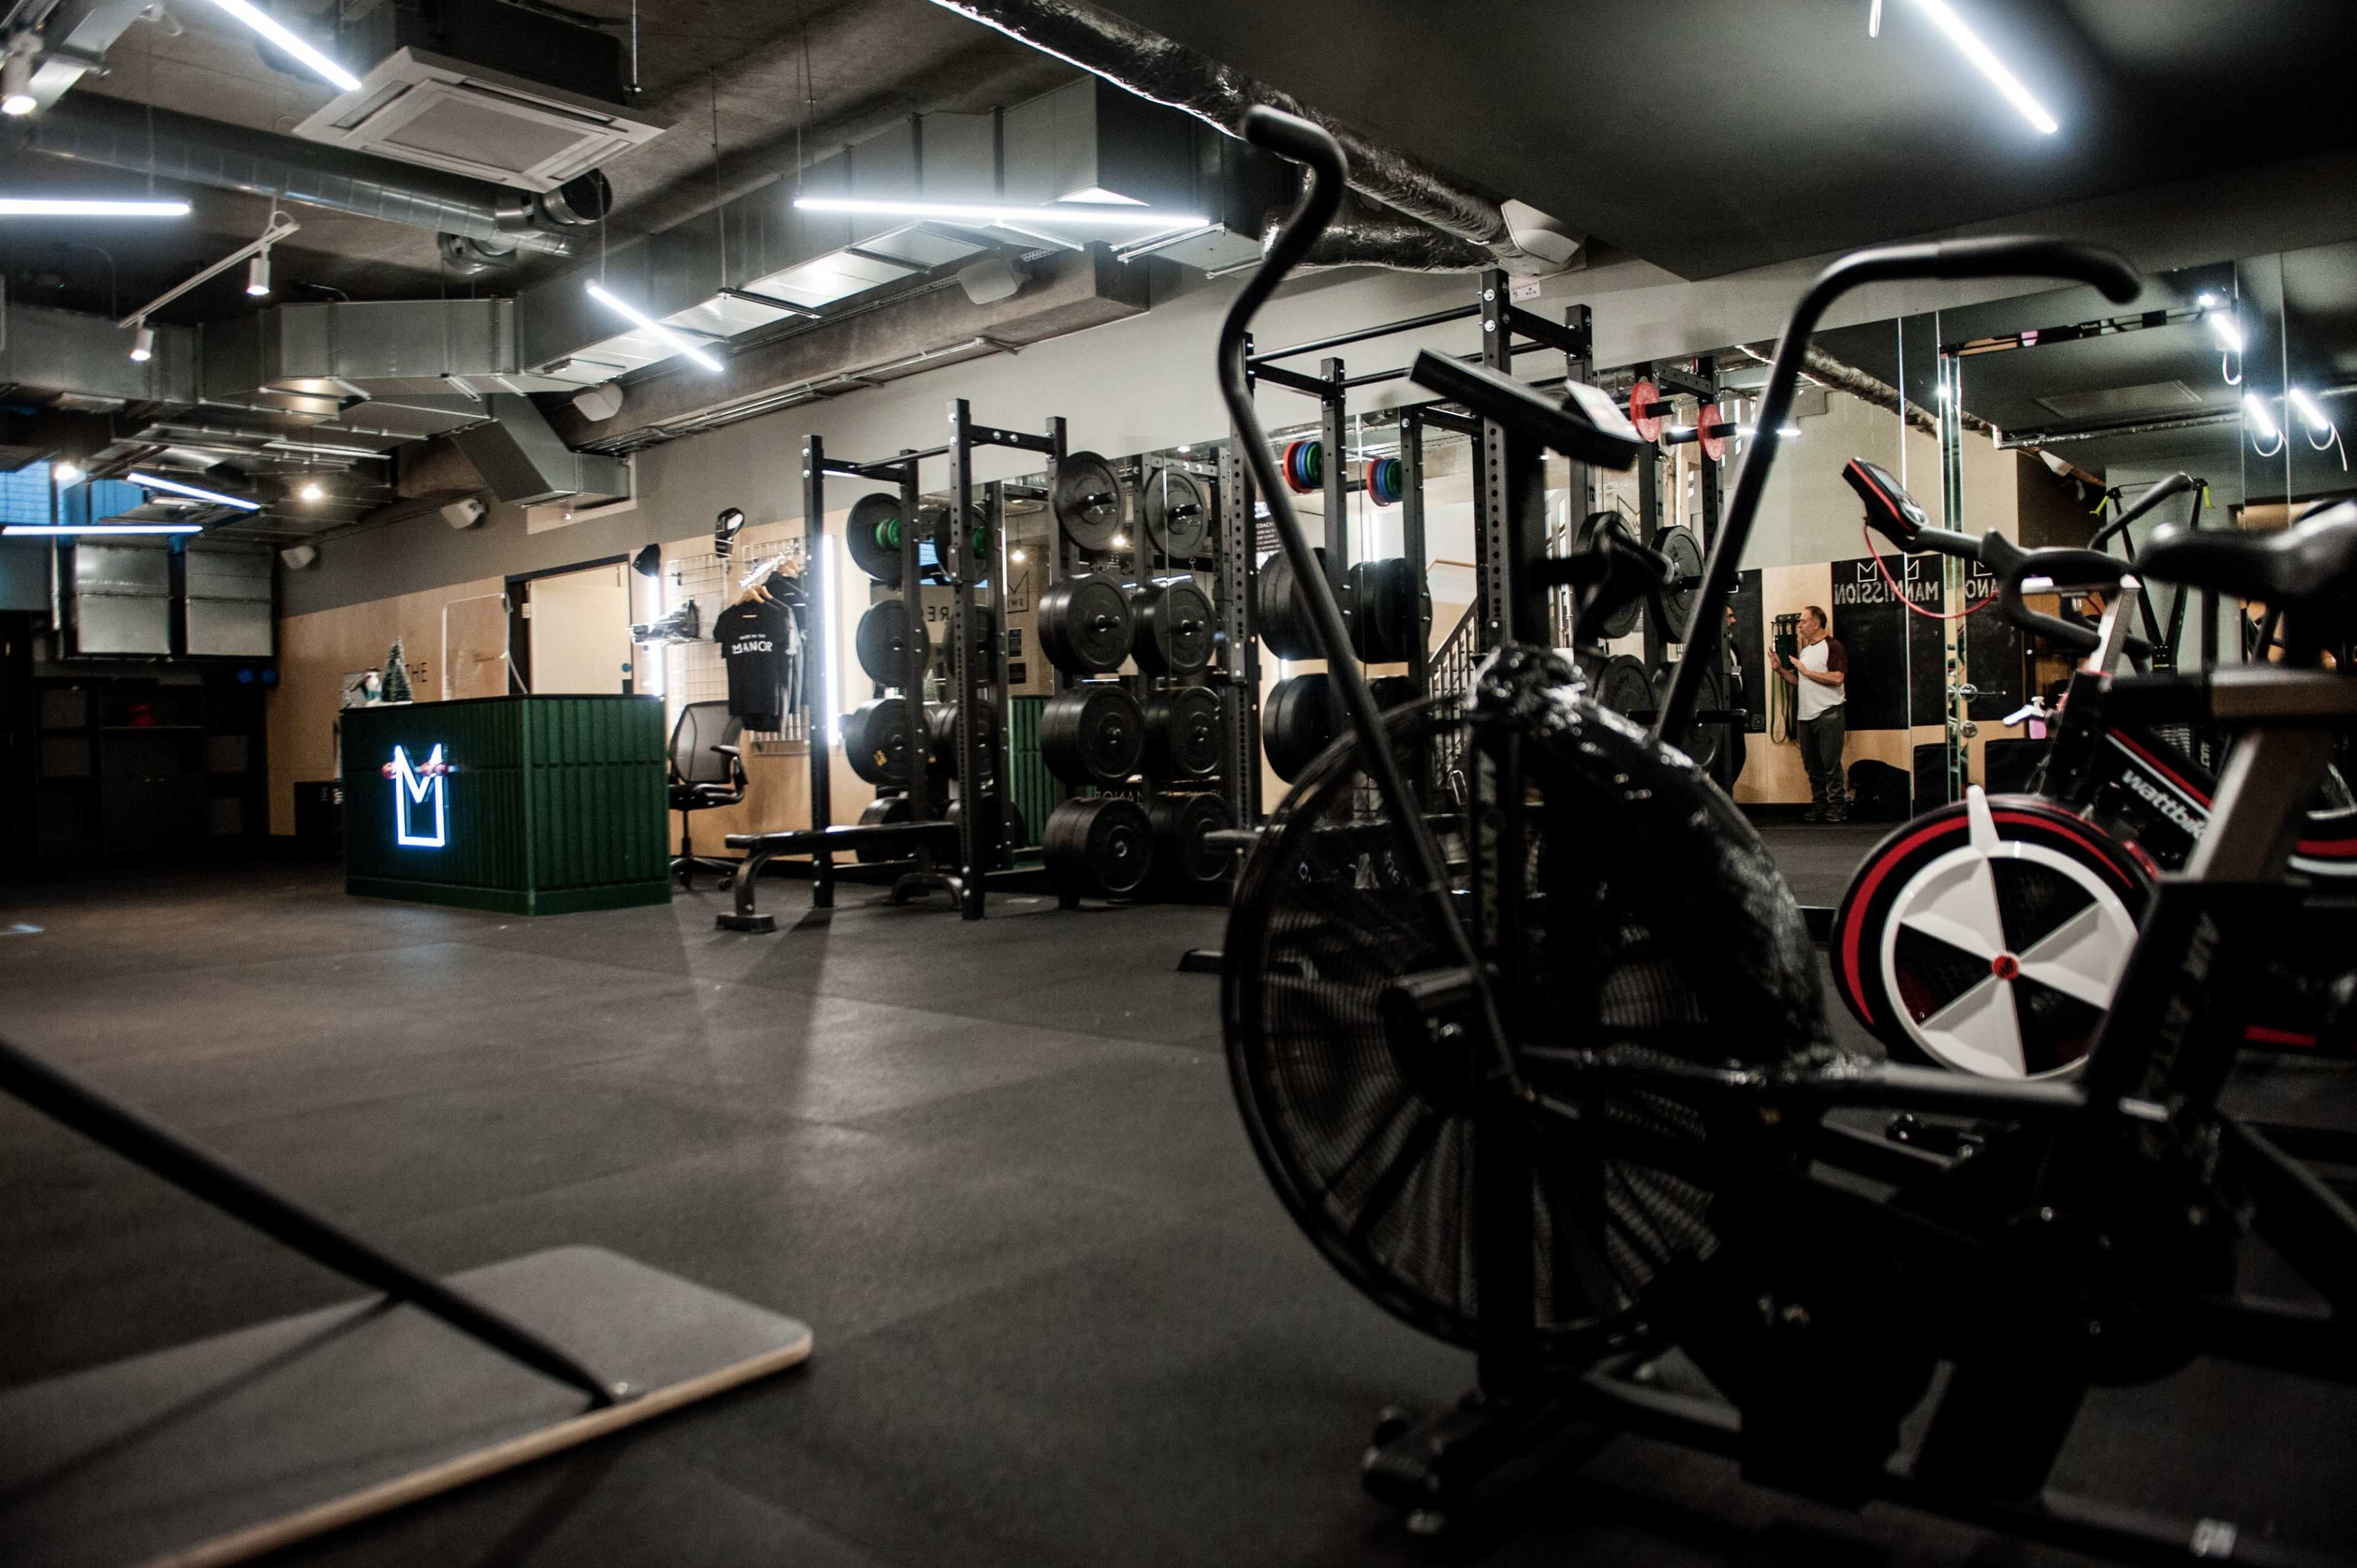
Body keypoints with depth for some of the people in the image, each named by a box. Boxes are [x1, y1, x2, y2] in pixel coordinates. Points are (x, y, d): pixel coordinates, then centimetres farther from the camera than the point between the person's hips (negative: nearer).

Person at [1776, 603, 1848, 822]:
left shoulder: (1833, 647, -7)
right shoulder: (1805, 650, 18)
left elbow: (1837, 678, -19)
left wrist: (1807, 671, -14)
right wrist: (1781, 669, 7)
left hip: (1828, 714, -8)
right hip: (1806, 716, 8)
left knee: (1831, 765, -6)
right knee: (1812, 766, 10)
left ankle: (1838, 807, 0)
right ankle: (1819, 806, 16)